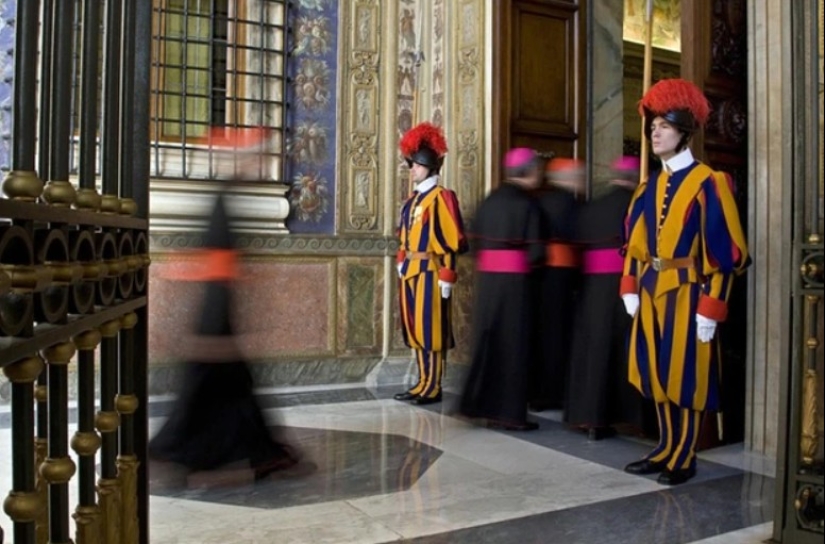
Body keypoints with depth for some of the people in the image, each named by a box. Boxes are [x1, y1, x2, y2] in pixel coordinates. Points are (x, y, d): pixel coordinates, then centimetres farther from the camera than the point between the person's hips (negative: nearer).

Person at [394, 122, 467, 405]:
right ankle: (423, 382, 21)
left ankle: (433, 387, 6)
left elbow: (452, 241, -14)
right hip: (411, 271, 9)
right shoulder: (411, 200, 17)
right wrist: (401, 264, 15)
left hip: (430, 271, -8)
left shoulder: (442, 197, -9)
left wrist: (446, 277, -17)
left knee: (431, 328, -3)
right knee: (414, 328, 12)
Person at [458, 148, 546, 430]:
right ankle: (510, 412, 10)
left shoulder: (490, 200, 9)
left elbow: (477, 241, 8)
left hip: (487, 277, 6)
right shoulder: (527, 203, -9)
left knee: (489, 341, 12)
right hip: (516, 280, -6)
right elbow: (535, 251, -12)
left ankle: (485, 407, 18)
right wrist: (531, 262, 8)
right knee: (514, 343, 3)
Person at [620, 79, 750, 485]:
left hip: (687, 292, -7)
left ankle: (684, 459, 17)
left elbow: (723, 250, -13)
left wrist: (710, 307, -16)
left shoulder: (708, 183, -10)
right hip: (651, 291, 7)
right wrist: (630, 288, 6)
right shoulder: (650, 186, 11)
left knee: (686, 375, 3)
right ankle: (666, 449, 27)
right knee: (657, 372, 13)